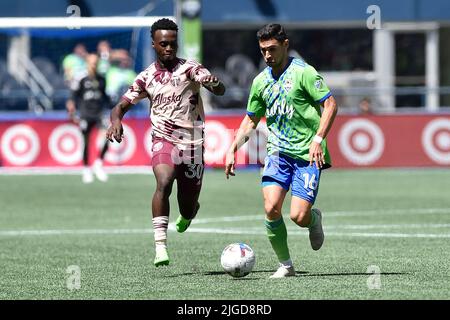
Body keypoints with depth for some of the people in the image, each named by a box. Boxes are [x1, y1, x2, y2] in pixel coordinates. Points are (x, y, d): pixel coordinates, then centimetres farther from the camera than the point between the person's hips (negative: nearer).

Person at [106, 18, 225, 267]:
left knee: (188, 207, 6)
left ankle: (187, 214, 47)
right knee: (164, 182, -30)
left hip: (192, 143, 0)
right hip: (164, 140, 0)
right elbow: (121, 106, 6)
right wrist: (116, 121, -18)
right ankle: (160, 246, -32)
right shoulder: (146, 78, 5)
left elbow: (220, 91, -11)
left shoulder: (190, 68, -1)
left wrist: (212, 83, -36)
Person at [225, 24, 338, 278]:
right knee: (271, 208, -15)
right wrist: (232, 149, 8)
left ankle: (314, 219, 26)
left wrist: (318, 139, -19)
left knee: (299, 216, -13)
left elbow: (330, 104, -9)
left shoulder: (303, 72, -8)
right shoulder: (261, 81, 11)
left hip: (308, 154, -5)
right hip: (278, 151, 5)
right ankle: (285, 265, 1)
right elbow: (250, 122, 20)